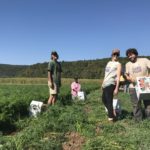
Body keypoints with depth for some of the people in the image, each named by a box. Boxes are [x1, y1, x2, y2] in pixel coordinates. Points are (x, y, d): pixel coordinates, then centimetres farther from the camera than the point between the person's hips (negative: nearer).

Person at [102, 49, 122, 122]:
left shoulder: (118, 64, -2)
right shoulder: (109, 63, 20)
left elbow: (118, 77, -10)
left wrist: (116, 88, -17)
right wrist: (103, 83, 20)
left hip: (110, 84, -8)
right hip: (105, 84, 8)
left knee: (109, 101, -6)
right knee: (104, 99, 16)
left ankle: (111, 117, 4)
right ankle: (112, 113, 28)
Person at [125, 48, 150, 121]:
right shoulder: (127, 64, 10)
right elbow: (126, 74, 13)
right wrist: (128, 77, -10)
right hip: (133, 87, 2)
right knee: (136, 106, 6)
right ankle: (138, 121, 18)